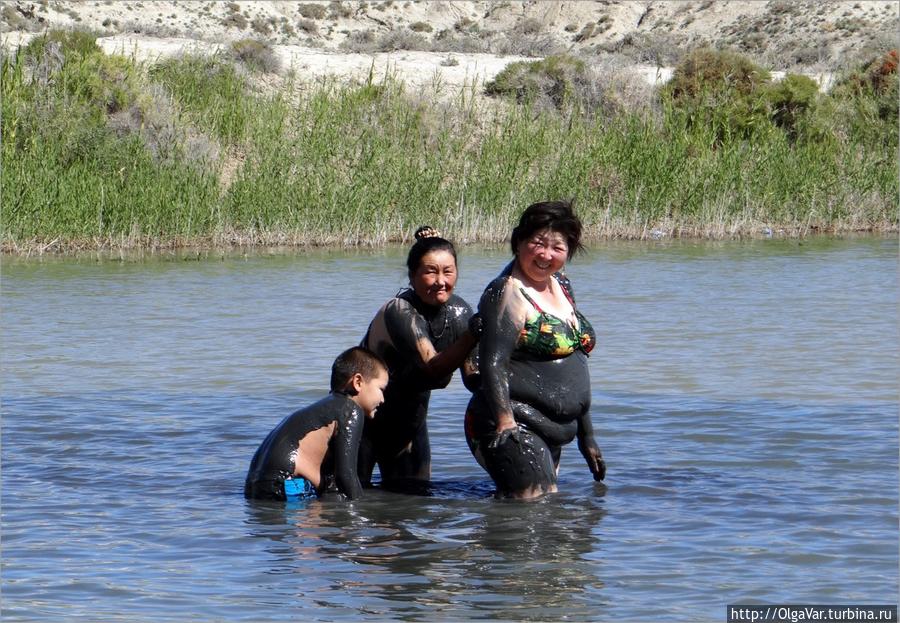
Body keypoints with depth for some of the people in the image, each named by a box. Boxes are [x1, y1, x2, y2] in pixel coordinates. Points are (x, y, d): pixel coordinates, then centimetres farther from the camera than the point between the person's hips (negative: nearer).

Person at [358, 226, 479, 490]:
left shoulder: (459, 311, -8)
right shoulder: (399, 311, -28)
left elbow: (473, 377, -7)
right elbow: (433, 370, -39)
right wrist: (475, 333, -50)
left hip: (408, 416, 6)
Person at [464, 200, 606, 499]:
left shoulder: (561, 287, 17)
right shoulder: (508, 294, -9)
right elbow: (492, 365, -18)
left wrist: (586, 437, 25)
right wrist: (505, 425, -28)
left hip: (550, 432, 9)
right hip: (514, 428, -9)